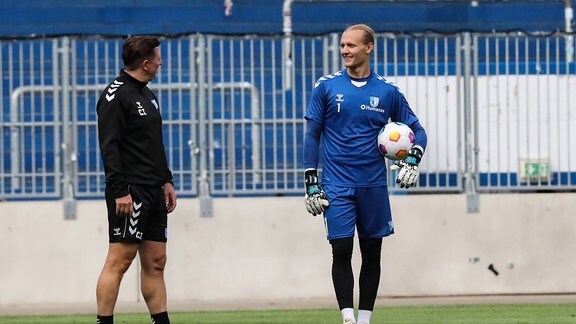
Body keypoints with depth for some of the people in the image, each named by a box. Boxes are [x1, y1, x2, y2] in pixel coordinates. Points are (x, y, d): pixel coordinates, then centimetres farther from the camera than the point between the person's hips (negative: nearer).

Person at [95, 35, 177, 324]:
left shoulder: (147, 95, 19)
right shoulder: (115, 96, -10)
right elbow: (109, 147, -16)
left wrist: (167, 181, 20)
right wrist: (121, 192, -21)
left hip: (153, 192, 9)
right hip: (130, 192, -9)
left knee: (156, 262, 8)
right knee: (119, 260, -9)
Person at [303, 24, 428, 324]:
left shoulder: (387, 91, 4)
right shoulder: (326, 87, 2)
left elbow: (417, 130, 12)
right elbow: (312, 135, 4)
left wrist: (412, 161, -7)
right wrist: (311, 183, -2)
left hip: (374, 185, 2)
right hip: (337, 185, -2)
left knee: (372, 253, 6)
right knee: (341, 251, -10)